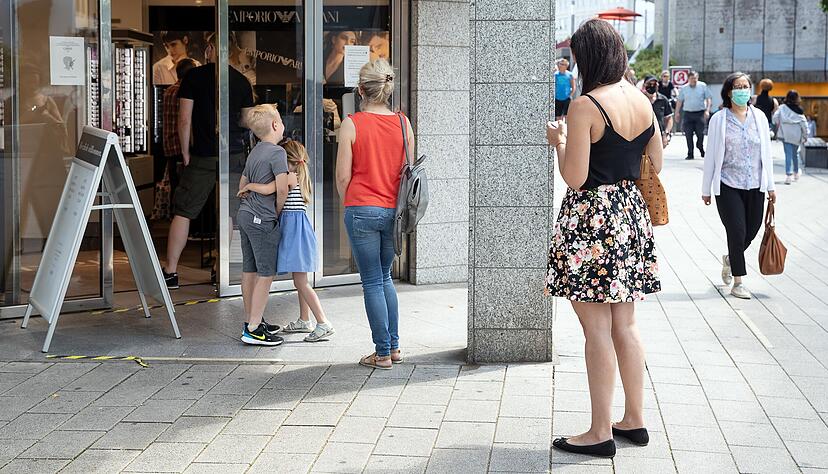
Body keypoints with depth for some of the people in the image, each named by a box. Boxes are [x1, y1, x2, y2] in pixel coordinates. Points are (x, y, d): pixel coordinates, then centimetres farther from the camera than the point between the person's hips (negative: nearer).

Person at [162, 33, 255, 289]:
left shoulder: (194, 76, -3)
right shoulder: (241, 80, 5)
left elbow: (185, 119, -7)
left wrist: (185, 153, 2)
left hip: (202, 156, -2)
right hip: (234, 155, 2)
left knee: (182, 212, 4)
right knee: (229, 215, 9)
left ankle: (170, 272, 3)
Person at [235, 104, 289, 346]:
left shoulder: (254, 152, 15)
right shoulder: (277, 152, -13)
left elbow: (242, 186, 24)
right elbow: (282, 189, -19)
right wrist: (277, 212, -5)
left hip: (245, 215, 9)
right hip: (263, 220, -9)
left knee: (250, 271, 14)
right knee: (266, 274, -5)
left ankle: (251, 321, 22)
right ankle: (254, 330, -6)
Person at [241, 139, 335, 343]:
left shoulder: (289, 177, -14)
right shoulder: (299, 177, 14)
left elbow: (266, 189, -27)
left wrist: (248, 186, -9)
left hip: (295, 230, -10)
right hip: (293, 228, 10)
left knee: (301, 281, -11)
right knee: (300, 281, 18)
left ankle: (323, 324, -14)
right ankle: (304, 320, 29)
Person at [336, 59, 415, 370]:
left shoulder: (352, 124, -9)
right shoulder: (403, 123, 2)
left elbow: (343, 176, -7)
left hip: (362, 210, -4)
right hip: (393, 211, 4)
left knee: (373, 282, 3)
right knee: (385, 277, 20)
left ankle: (382, 353, 7)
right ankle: (393, 345, 22)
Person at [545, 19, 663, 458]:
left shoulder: (585, 107, -16)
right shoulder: (642, 102, 5)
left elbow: (575, 177, -17)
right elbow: (656, 166, 13)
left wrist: (560, 141, 0)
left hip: (591, 221, -7)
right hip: (632, 214, 7)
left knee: (597, 330, -1)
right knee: (625, 326, 15)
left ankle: (601, 432, 4)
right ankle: (634, 419, 23)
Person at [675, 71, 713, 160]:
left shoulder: (703, 86, 3)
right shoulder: (684, 88, 9)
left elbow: (709, 99, 3)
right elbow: (679, 101, 15)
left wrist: (707, 110, -8)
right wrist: (677, 112, 10)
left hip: (700, 113, -2)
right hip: (688, 113, 2)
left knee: (700, 133, -4)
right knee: (688, 135, -2)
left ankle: (700, 147, 25)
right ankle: (690, 154, 4)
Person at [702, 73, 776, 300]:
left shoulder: (759, 117, 6)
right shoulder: (719, 119, -3)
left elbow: (766, 152, 10)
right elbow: (711, 155, 1)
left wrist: (770, 185, 8)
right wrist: (706, 189, 2)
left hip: (755, 187, 4)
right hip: (728, 186, -4)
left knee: (751, 232, 9)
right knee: (737, 232, -5)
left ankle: (730, 258, 39)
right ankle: (737, 282, 9)